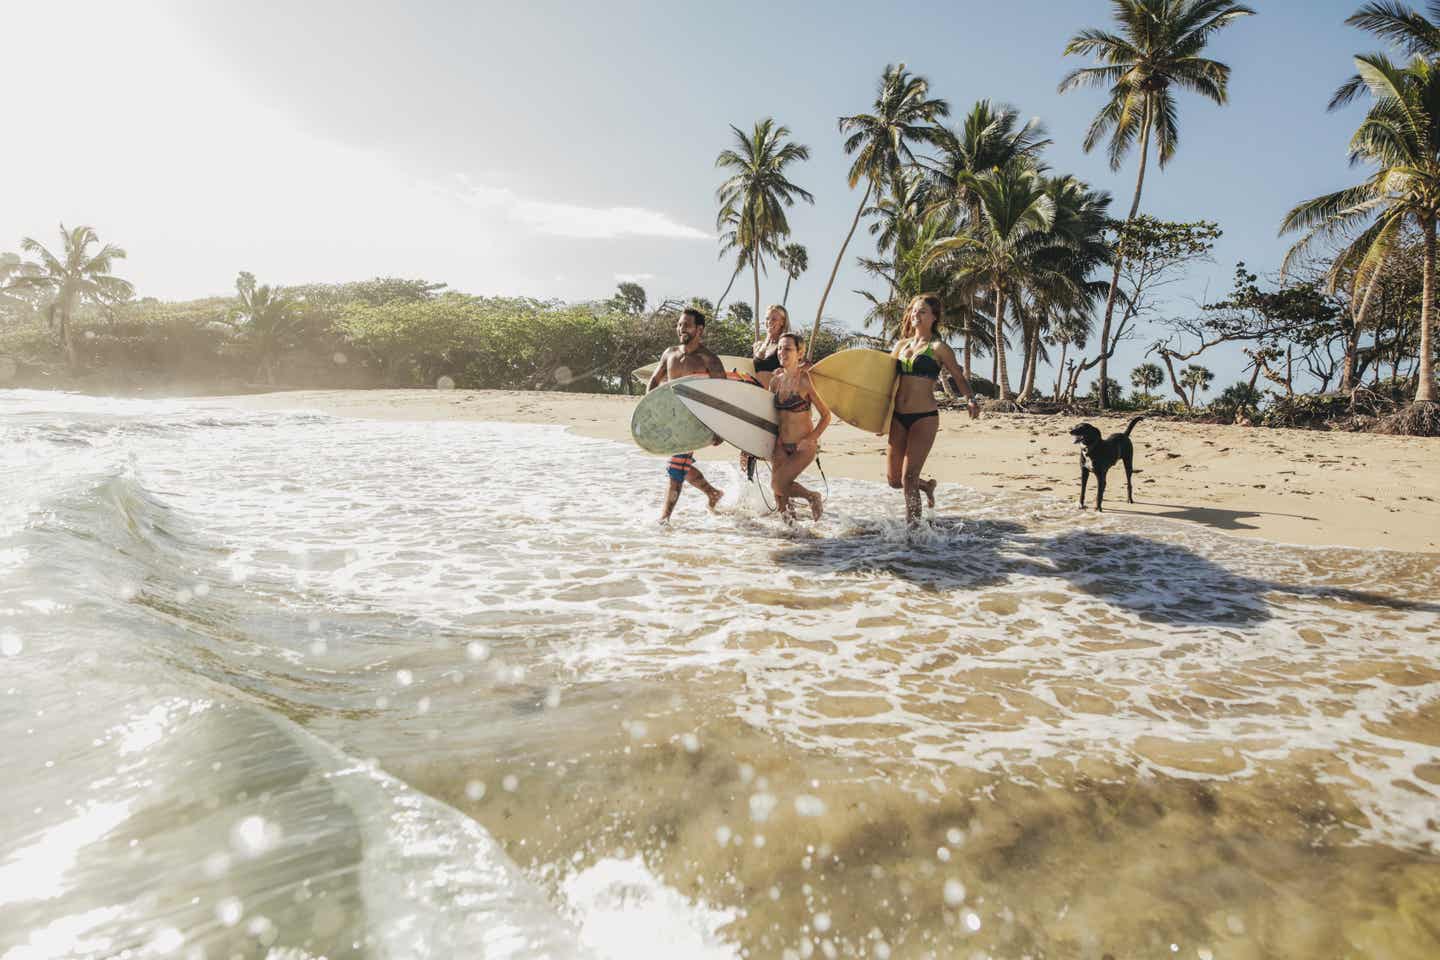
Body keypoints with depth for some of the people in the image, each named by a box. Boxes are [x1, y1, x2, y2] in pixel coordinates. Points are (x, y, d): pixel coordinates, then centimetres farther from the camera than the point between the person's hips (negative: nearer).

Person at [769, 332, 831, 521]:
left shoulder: (805, 381, -13)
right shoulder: (776, 380, 2)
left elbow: (826, 415, -7)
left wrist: (810, 439, -14)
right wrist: (774, 439, 7)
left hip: (803, 446, -5)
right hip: (781, 445, 5)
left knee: (777, 484, -13)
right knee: (777, 487, -4)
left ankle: (813, 497, 12)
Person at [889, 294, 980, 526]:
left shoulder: (938, 348, -1)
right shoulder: (901, 345, 14)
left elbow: (959, 377, 2)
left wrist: (970, 399, -17)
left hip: (924, 418, -5)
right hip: (898, 418, 6)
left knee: (909, 478, -10)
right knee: (894, 479, 10)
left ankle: (913, 525, 4)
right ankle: (927, 485, 40)